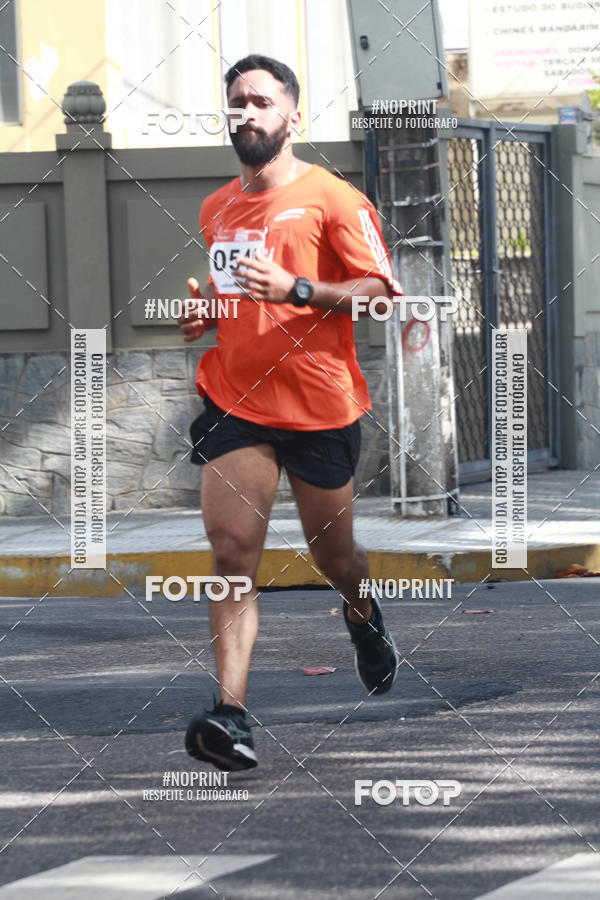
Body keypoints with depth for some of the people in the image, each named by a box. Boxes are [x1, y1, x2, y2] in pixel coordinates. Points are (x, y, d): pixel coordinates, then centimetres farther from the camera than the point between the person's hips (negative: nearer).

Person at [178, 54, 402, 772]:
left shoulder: (331, 198, -7)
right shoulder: (215, 209, 12)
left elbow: (381, 289, -13)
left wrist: (297, 290, -25)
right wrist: (205, 312, 6)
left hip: (320, 406, -3)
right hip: (234, 402, 3)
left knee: (332, 554, 14)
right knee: (231, 552, -13)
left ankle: (363, 614, 51)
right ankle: (231, 713, -21)